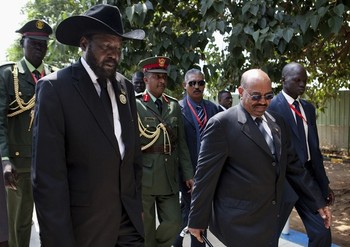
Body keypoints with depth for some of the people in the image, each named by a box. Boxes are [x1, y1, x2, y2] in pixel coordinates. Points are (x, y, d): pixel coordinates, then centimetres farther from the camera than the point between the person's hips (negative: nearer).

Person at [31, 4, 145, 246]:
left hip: (129, 218, 5)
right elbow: (48, 175, -15)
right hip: (83, 224, -5)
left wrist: (137, 204, 14)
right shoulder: (54, 87, -12)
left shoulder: (125, 86, 6)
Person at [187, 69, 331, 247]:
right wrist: (197, 220, -9)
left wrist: (318, 201, 13)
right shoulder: (221, 124, -13)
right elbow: (206, 175, -12)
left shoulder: (277, 122, 9)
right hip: (239, 222, -6)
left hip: (270, 217, 7)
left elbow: (293, 165, 15)